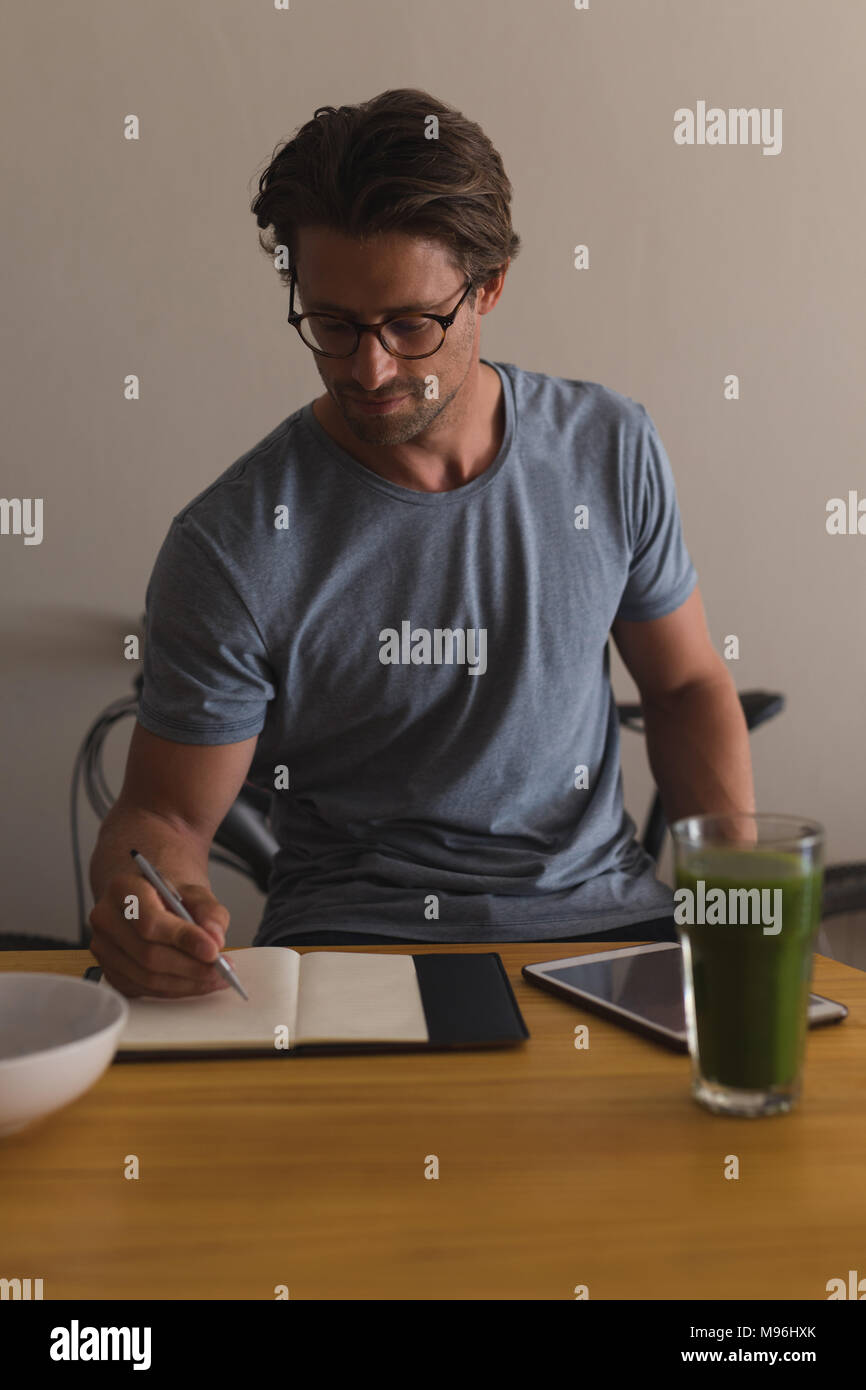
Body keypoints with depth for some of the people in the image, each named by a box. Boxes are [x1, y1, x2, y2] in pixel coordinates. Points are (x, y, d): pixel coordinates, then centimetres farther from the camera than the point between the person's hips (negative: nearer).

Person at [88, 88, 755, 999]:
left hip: (600, 914, 3)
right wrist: (134, 896, -27)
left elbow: (688, 686, 12)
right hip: (347, 937, -2)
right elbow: (167, 812, -3)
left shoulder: (610, 451, 1)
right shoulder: (230, 548, -11)